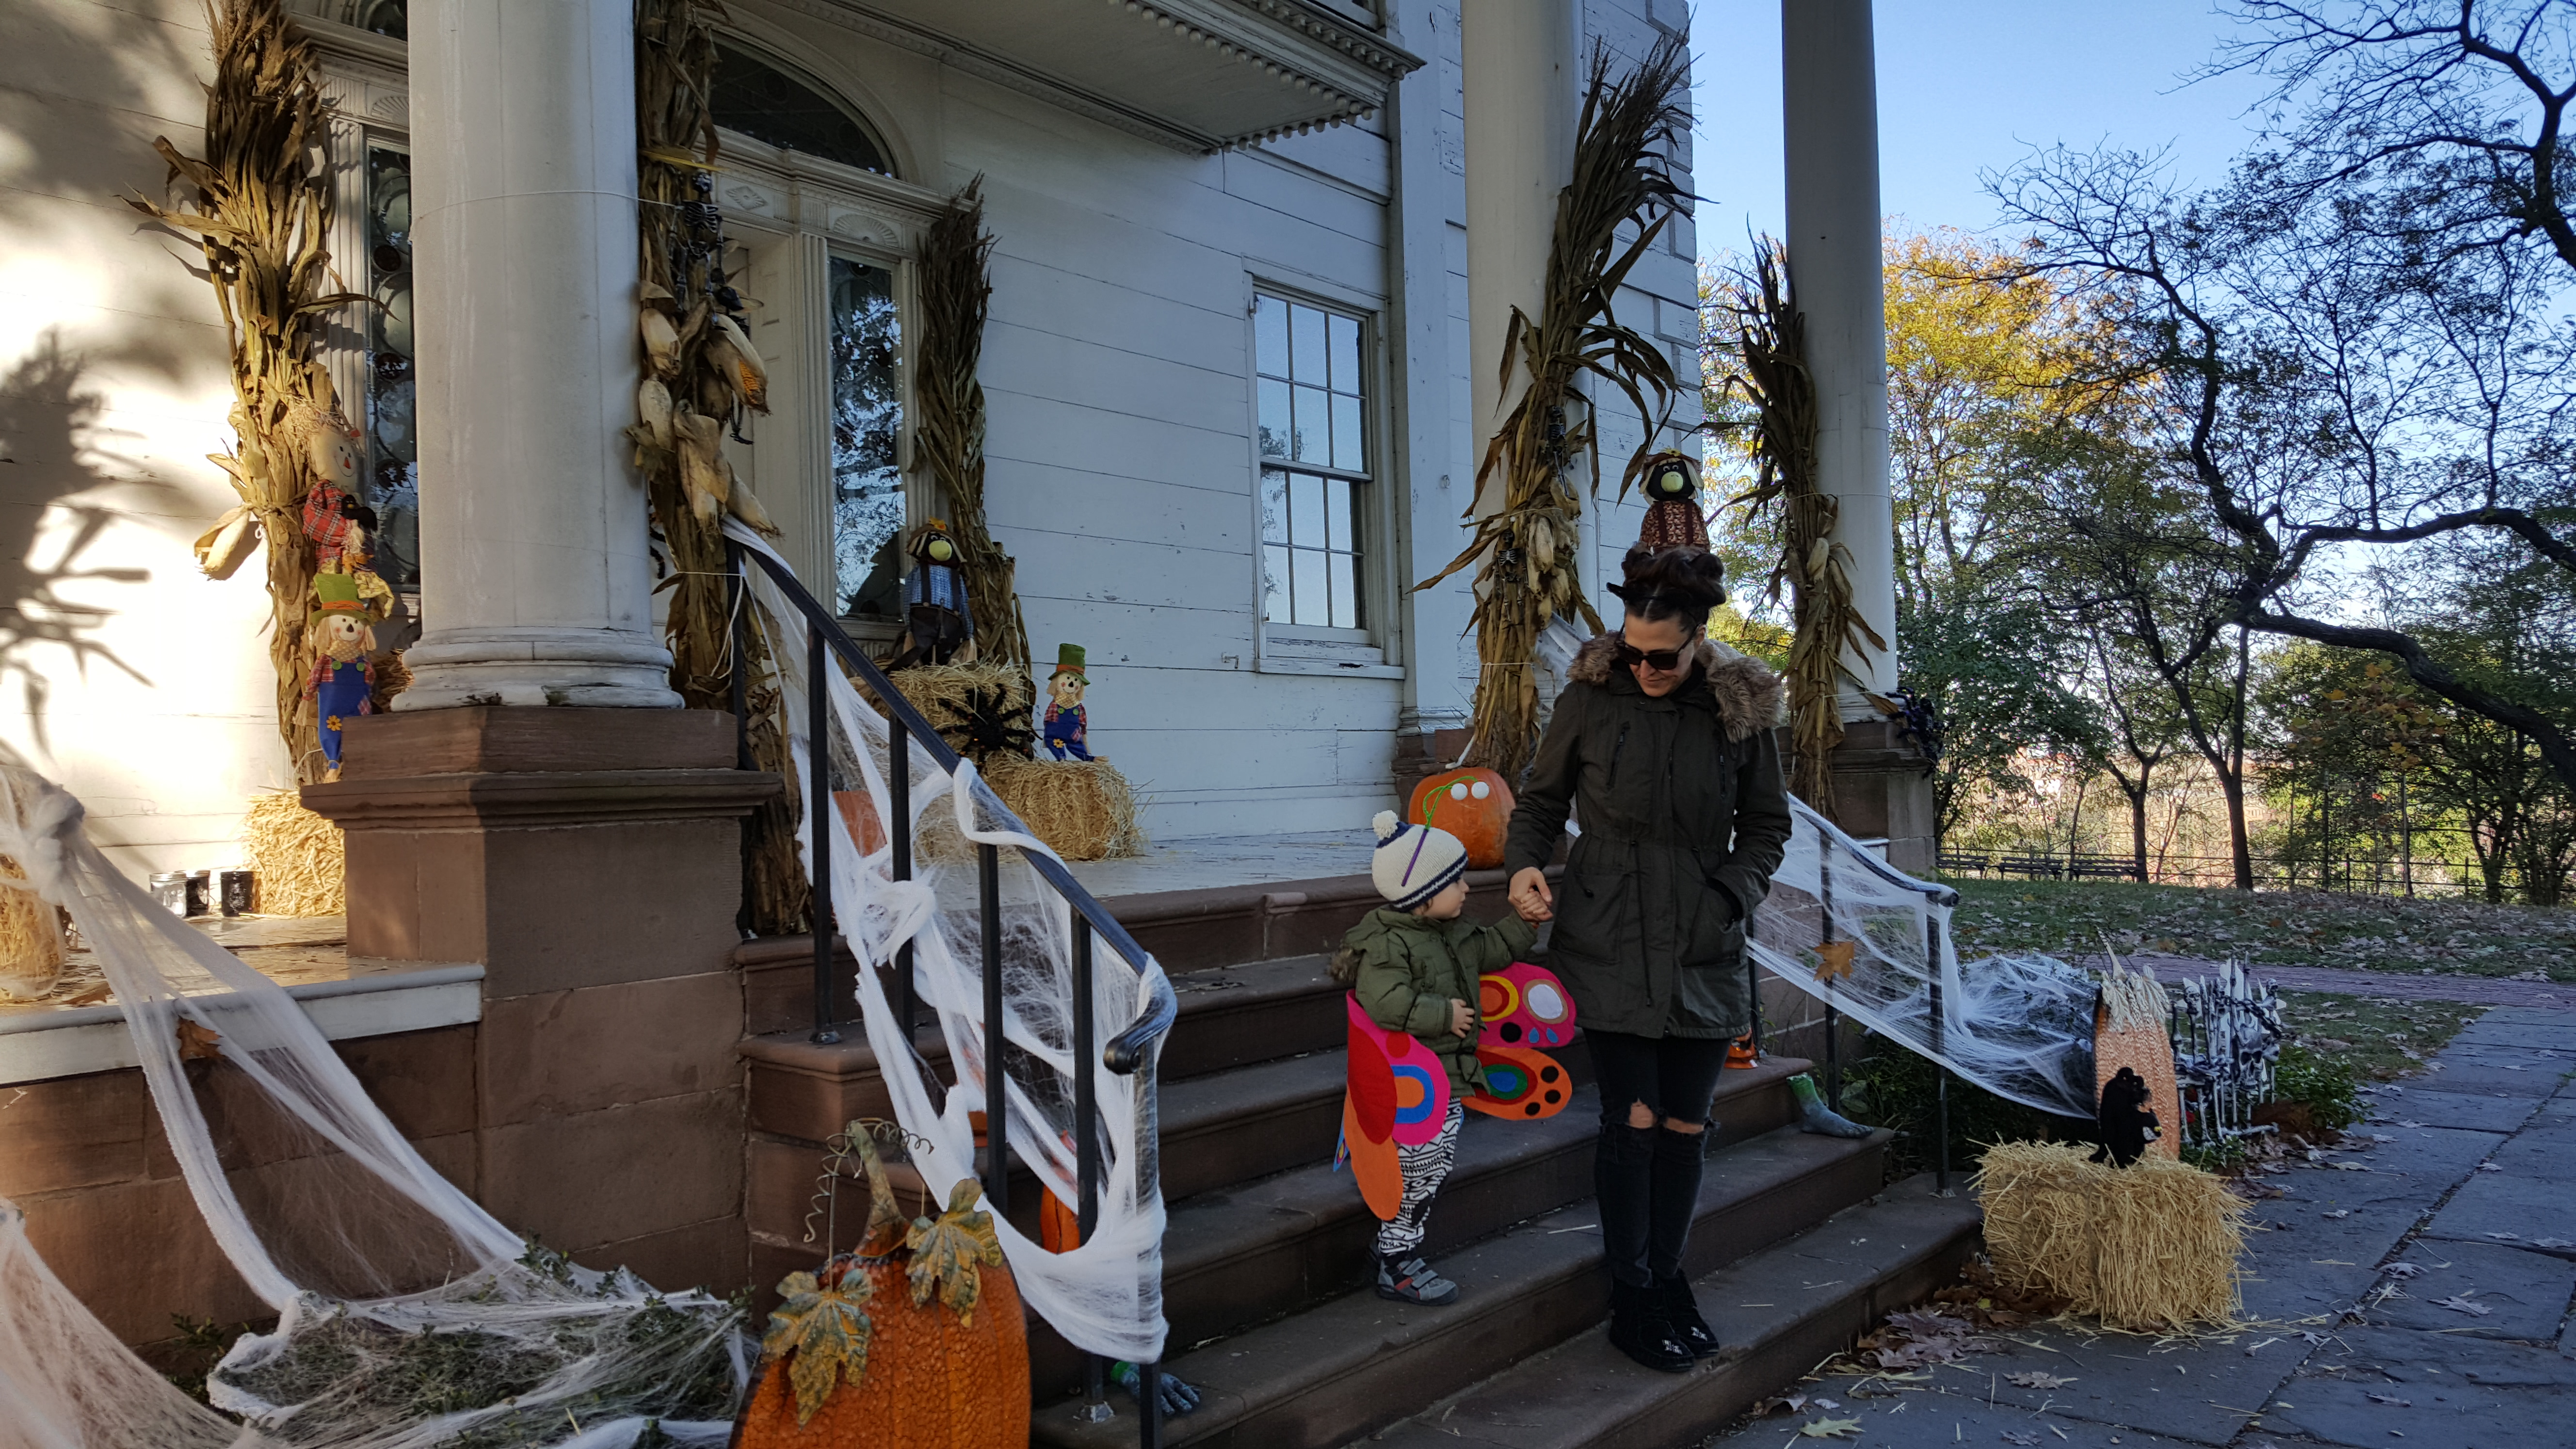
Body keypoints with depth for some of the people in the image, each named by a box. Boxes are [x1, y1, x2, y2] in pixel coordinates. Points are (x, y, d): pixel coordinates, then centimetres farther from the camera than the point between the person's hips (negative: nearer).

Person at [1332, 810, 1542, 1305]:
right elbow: (1386, 1002, -32)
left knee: (1434, 1169, 13)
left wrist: (1526, 922, 16)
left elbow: (1489, 949, 26)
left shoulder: (1453, 934, 10)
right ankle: (1396, 1267, 8)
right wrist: (1443, 1015, -25)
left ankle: (1401, 1257, 25)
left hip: (1447, 1078, 9)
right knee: (1420, 1175, -5)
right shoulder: (1388, 945, -20)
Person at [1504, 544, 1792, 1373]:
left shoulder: (1740, 711, -1)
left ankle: (1668, 1278, 27)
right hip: (1609, 946, -2)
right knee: (1633, 1120, -2)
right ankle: (1632, 1302, 13)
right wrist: (1525, 863, -10)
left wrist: (1733, 895, -5)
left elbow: (1765, 826, 11)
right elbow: (1542, 798, 8)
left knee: (1686, 1126, 9)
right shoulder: (1590, 698, -4)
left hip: (1702, 954, 2)